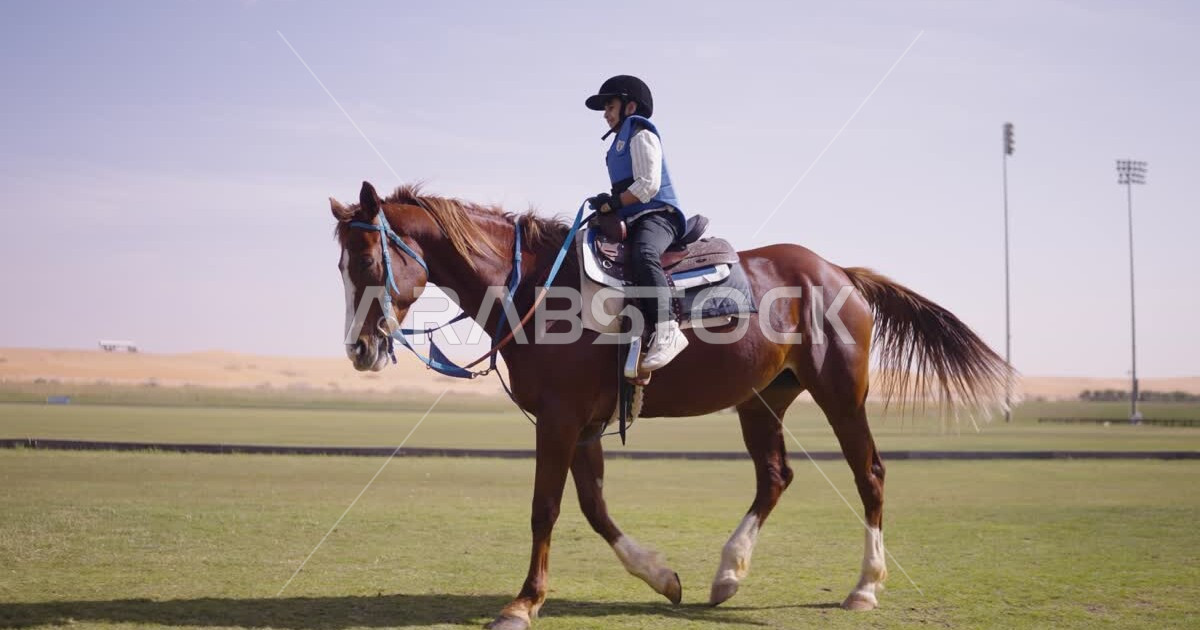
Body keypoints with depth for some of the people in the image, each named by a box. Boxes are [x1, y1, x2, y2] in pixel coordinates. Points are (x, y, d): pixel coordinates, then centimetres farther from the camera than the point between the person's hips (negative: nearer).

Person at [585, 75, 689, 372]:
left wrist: (612, 202, -14)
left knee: (643, 254, -38)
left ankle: (666, 331, -47)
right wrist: (608, 205, 8)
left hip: (657, 214, -11)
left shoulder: (641, 135, -1)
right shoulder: (621, 142, 28)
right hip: (633, 222, 11)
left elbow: (648, 185, -14)